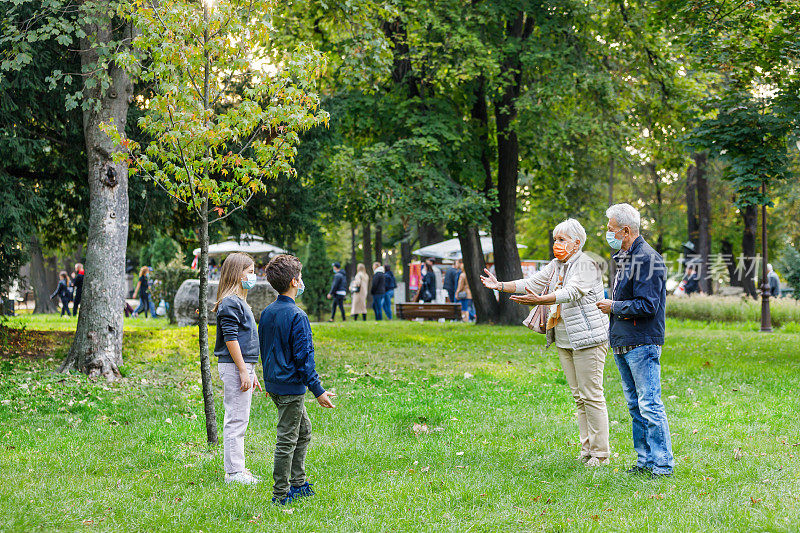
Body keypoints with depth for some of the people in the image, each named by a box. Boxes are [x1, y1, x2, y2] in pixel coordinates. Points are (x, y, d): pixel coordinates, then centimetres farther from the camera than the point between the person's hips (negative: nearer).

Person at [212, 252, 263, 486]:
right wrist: (243, 371, -20)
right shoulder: (230, 302, -13)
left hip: (242, 365, 10)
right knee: (236, 420, -7)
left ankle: (238, 469, 20)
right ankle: (234, 473, -3)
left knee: (238, 420, 13)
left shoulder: (240, 302, 18)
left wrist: (251, 373, 24)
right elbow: (230, 339, -18)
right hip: (234, 367, -10)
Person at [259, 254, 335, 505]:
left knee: (303, 431, 20)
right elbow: (303, 357, -19)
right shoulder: (297, 316, -18)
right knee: (287, 440, -1)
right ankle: (281, 494, 5)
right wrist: (318, 390, -14)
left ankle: (298, 483, 25)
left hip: (273, 383, 9)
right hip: (291, 387, -9)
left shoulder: (267, 313, 7)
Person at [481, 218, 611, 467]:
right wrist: (500, 286, 1)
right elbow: (532, 283, 12)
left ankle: (600, 453, -2)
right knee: (578, 396, 10)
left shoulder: (587, 265, -11)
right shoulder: (556, 265, 16)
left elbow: (571, 293, -26)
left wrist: (539, 300, -39)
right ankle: (587, 449, 15)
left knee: (592, 395, -7)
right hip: (564, 340, 8)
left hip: (587, 338, -8)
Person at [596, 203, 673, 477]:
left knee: (650, 405, -8)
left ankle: (662, 464, -3)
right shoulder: (624, 258, 17)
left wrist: (613, 306, -11)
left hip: (642, 344, -10)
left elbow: (647, 306, -20)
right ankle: (644, 460, 20)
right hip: (623, 344, 10)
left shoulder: (648, 259, -14)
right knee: (635, 406, 13)